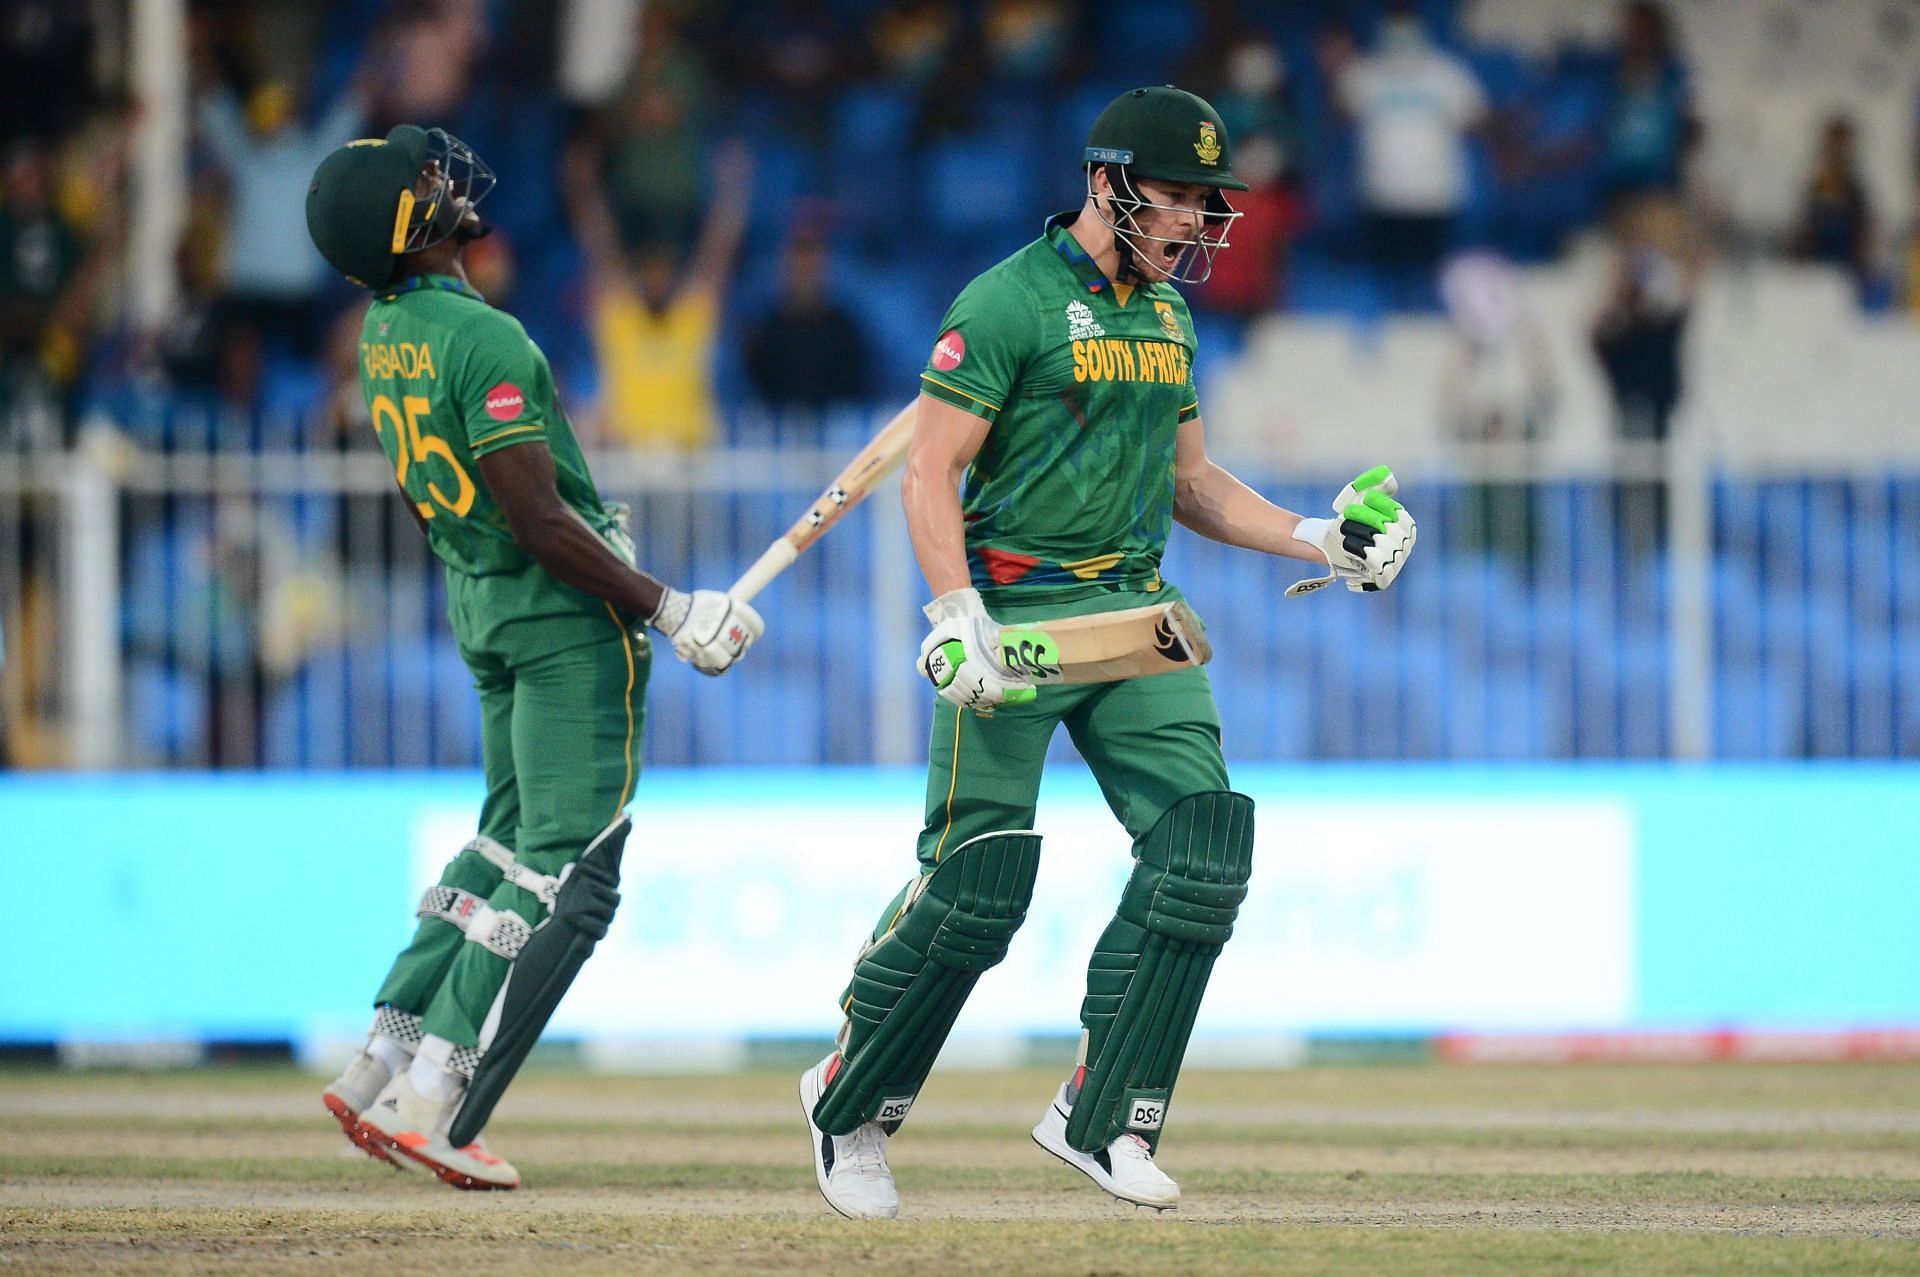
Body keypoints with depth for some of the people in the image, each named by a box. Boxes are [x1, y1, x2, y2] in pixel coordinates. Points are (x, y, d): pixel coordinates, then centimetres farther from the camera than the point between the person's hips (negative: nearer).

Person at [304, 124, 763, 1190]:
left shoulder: (384, 332, 6)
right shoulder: (486, 341, -21)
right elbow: (537, 518, -23)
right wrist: (664, 611, -17)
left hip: (478, 605, 9)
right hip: (566, 616, -9)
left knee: (509, 840, 19)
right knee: (567, 871, -6)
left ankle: (382, 1064, 14)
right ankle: (429, 1101, -11)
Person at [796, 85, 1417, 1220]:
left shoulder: (1168, 313, 16)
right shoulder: (1007, 304, -9)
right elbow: (932, 472, -11)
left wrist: (1320, 541, 12)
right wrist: (960, 615, -24)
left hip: (1135, 614, 7)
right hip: (1016, 608, -7)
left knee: (1201, 852, -8)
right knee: (977, 884, -9)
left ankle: (1103, 1116, 0)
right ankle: (851, 1104, 12)